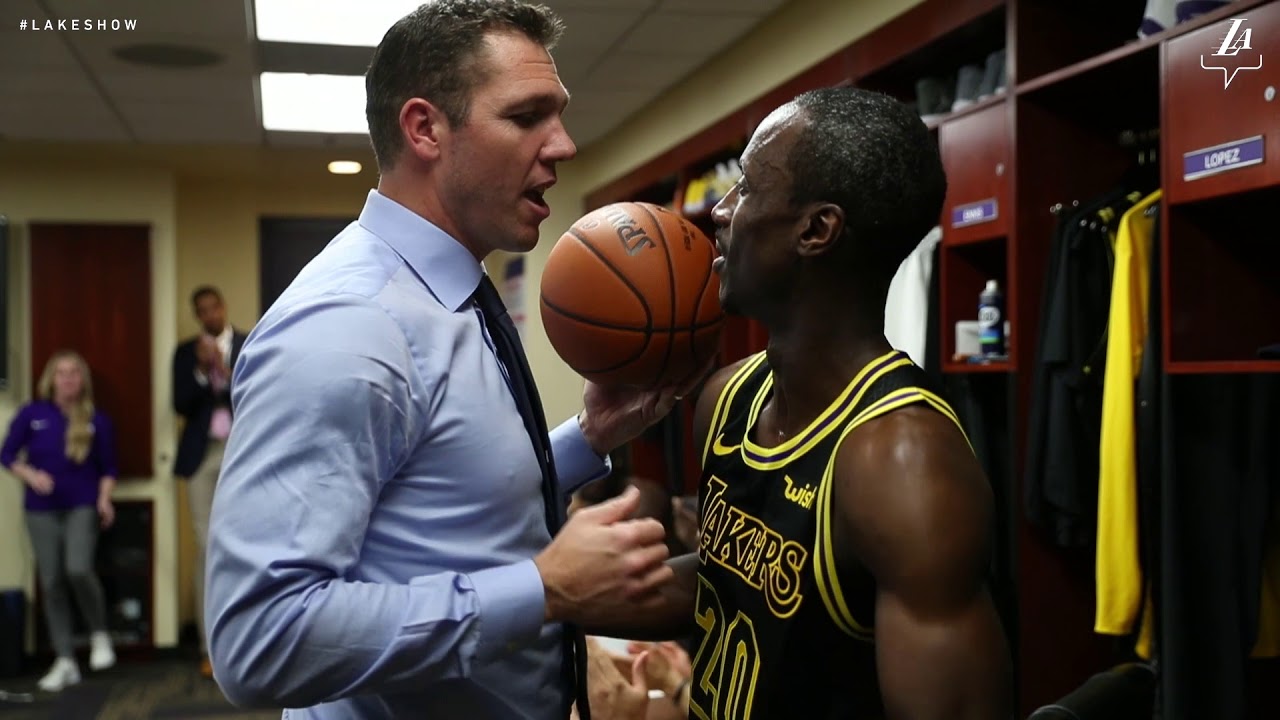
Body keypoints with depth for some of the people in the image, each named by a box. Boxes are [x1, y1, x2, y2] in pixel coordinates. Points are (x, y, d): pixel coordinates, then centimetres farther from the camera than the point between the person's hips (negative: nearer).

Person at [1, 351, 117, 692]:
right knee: (51, 582, 3)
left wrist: (104, 499, -11)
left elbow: (108, 467, 5)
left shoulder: (97, 420, -1)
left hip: (82, 506, -2)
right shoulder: (31, 414, 0)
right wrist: (31, 476, -13)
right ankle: (65, 661, 13)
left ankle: (99, 634, 5)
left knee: (78, 569, -22)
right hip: (41, 509, 2)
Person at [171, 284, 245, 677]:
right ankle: (210, 646, 2)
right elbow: (181, 405, 2)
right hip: (202, 454, 2)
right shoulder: (186, 351, 10)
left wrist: (226, 370, -18)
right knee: (206, 549, -1)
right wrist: (201, 370, -12)